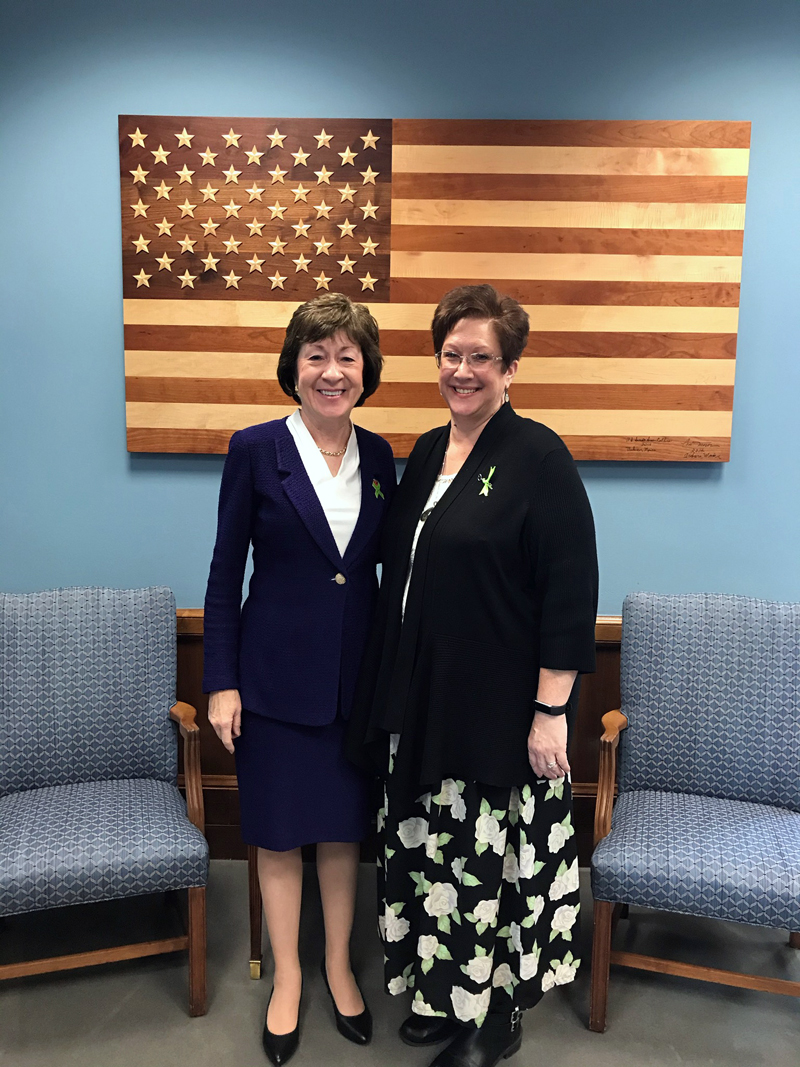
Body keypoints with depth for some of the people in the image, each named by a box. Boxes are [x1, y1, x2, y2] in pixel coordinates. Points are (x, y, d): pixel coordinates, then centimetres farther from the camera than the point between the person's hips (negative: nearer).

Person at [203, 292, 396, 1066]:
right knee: (279, 835, 12)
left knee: (343, 828, 17)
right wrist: (221, 682, -7)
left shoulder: (378, 457, 2)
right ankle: (287, 979, 35)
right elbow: (225, 573, -5)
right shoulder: (255, 450, -8)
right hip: (277, 675, -3)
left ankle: (338, 966, 39)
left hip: (358, 675, 3)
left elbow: (384, 567, 8)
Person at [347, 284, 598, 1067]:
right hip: (420, 701, 7)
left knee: (490, 860, 8)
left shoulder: (539, 459, -12)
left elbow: (570, 597, -15)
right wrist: (392, 690, 13)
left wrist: (550, 711, -16)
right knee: (430, 851, 18)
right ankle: (442, 991, 40)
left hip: (499, 709, -6)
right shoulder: (427, 452, 9)